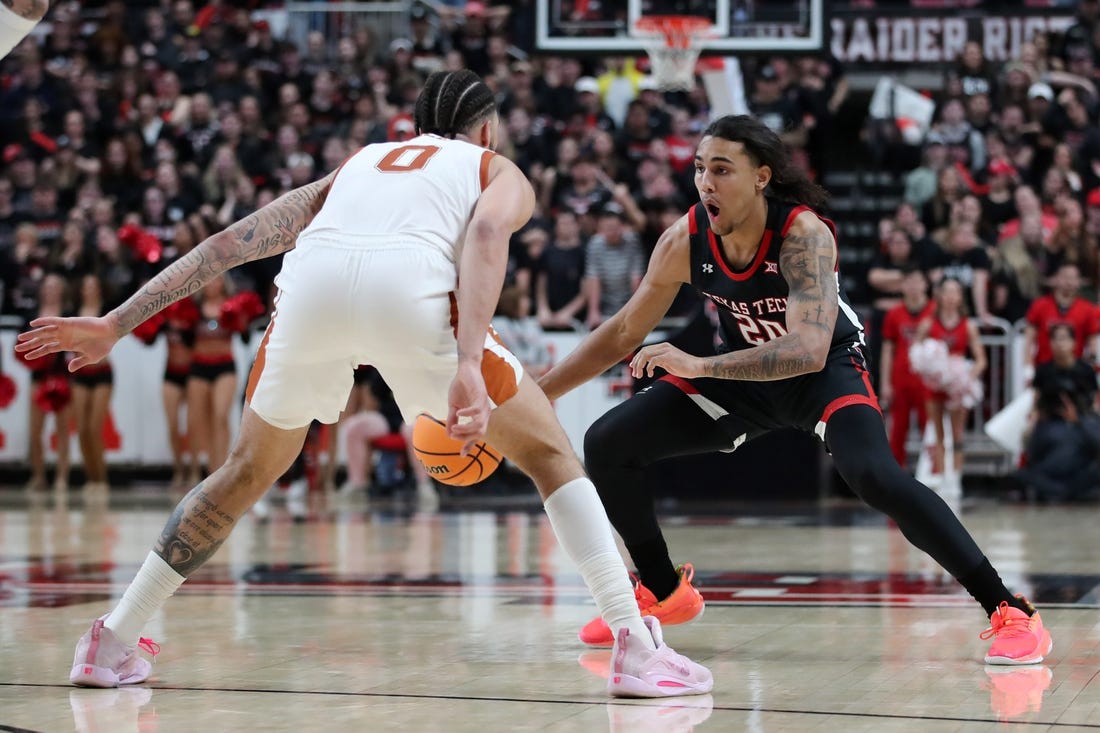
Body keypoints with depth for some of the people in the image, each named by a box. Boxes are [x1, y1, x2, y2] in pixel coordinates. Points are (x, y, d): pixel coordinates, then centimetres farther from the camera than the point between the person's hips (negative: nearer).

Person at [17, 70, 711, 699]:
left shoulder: (360, 160, 40)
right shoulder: (501, 172, 29)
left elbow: (232, 241, 30)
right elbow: (485, 237, 3)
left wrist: (115, 324, 29)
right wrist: (469, 368, -10)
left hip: (311, 283, 4)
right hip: (411, 286, -3)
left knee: (250, 469, 27)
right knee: (550, 456, 15)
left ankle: (111, 644, 29)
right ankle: (638, 649, 3)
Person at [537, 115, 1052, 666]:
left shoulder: (803, 234, -31)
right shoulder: (685, 240, -17)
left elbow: (808, 350, -42)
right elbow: (624, 334, -3)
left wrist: (699, 366, -48)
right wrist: (538, 395, -5)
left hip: (827, 370, -5)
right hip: (742, 369, 6)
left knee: (877, 478, -33)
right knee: (606, 445, -4)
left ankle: (1011, 614, -23)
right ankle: (665, 594, 18)